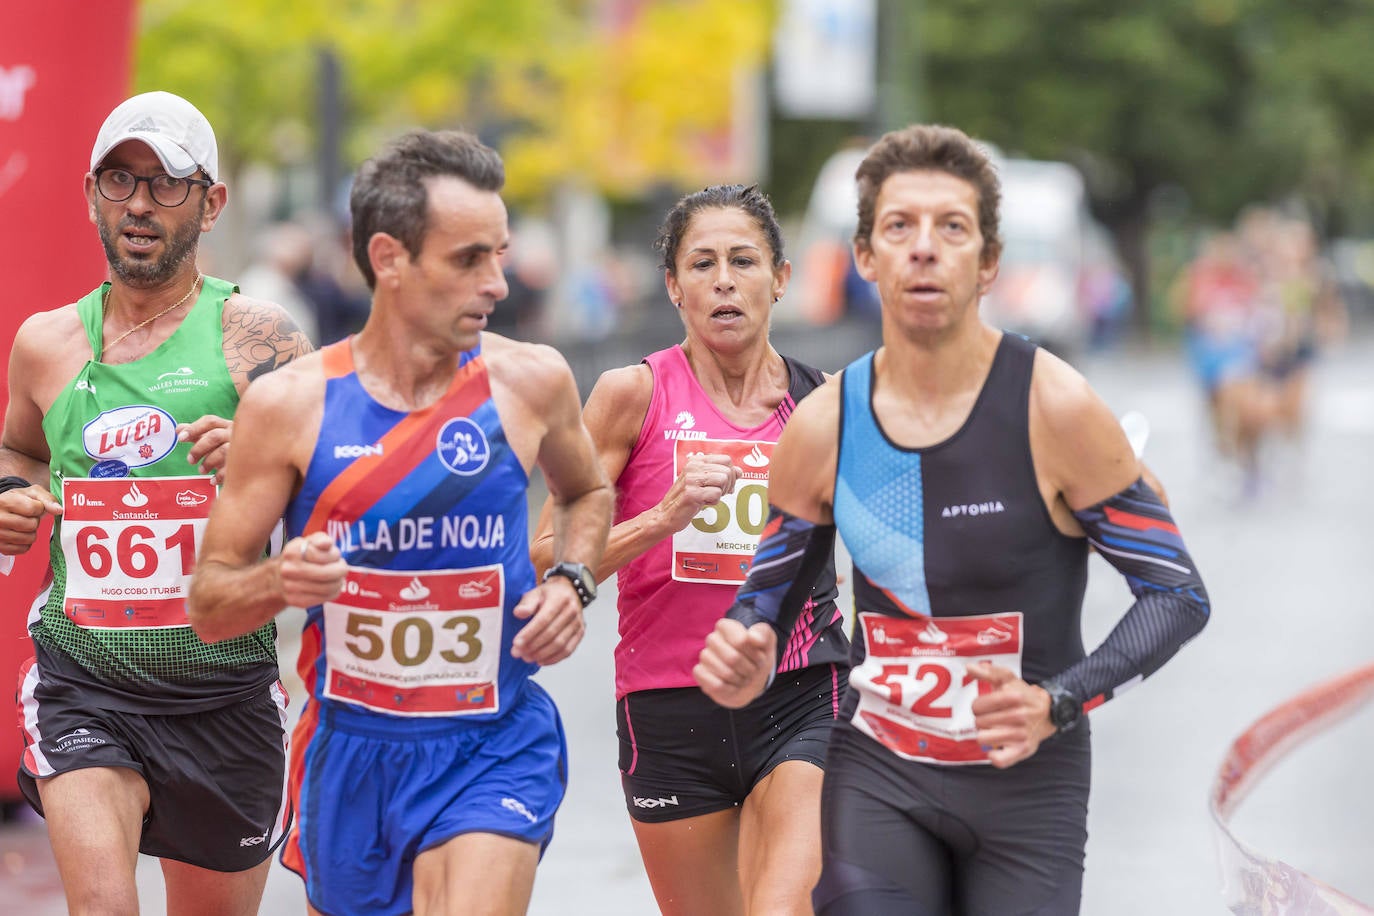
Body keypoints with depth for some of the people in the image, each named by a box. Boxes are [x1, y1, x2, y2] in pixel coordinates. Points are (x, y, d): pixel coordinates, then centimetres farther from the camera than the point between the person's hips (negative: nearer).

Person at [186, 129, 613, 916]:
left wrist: (571, 580, 0)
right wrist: (278, 582, -23)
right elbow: (209, 605, -1)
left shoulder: (530, 382, -4)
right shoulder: (291, 405, -7)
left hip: (493, 751, -1)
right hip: (349, 752, 1)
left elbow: (587, 492, 20)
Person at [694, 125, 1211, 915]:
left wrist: (1057, 703, -22)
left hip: (1027, 781, -2)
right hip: (876, 773, 2)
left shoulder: (1054, 408, -13)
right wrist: (744, 664, -12)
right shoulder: (823, 427, -3)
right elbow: (766, 597, 11)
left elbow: (1178, 596, -9)